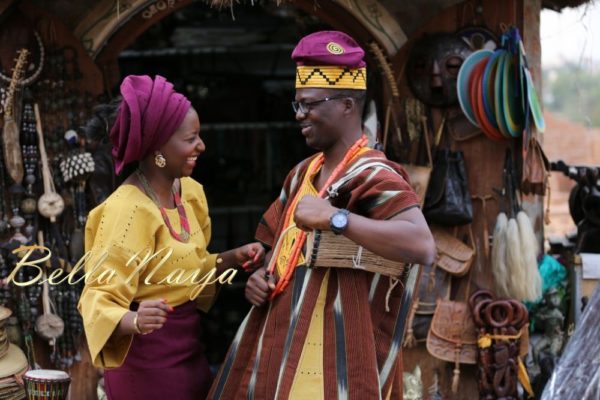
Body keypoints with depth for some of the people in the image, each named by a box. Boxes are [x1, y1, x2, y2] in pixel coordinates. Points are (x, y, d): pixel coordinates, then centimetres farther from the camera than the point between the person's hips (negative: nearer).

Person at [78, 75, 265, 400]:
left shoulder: (190, 191, 3)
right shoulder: (128, 210, -21)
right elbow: (101, 298, -25)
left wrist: (233, 258, 0)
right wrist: (135, 322, -44)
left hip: (187, 344, 8)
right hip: (148, 354, -8)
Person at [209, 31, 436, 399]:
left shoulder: (372, 175, -14)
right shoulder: (302, 174, 12)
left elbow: (423, 246, -31)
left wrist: (335, 218, -34)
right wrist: (262, 277, 3)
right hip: (280, 343, 8)